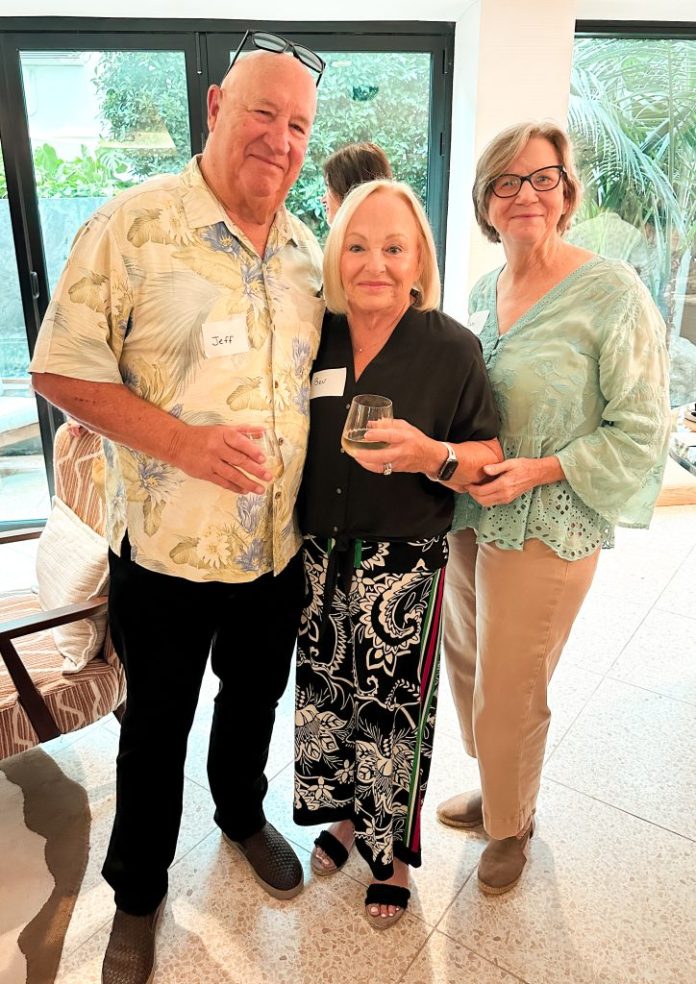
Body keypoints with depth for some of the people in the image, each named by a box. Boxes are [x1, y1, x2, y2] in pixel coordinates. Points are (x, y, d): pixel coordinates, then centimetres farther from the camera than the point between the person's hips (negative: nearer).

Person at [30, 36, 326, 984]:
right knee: (157, 721, 16)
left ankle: (243, 812, 55)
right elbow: (61, 372, -13)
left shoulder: (306, 249, 4)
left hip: (280, 545, 5)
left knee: (256, 696, 24)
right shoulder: (133, 224, -12)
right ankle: (137, 890, 43)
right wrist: (182, 442, -25)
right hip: (166, 548, -4)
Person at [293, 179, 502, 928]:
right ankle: (346, 814, 45)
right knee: (324, 692, 17)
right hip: (321, 556, 4)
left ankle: (394, 851, 34)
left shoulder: (452, 348, -9)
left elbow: (490, 461, -6)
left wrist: (431, 455, -25)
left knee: (393, 707, 6)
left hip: (403, 567, -4)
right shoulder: (315, 337, 2)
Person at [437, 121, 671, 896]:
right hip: (467, 514, 7)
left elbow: (641, 429, -13)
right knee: (466, 662, 19)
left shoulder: (611, 293, -13)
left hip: (546, 529, -6)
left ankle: (511, 824, 38)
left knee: (509, 692, 8)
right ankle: (494, 791, 47)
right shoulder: (482, 292, 8)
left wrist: (537, 470, -21)